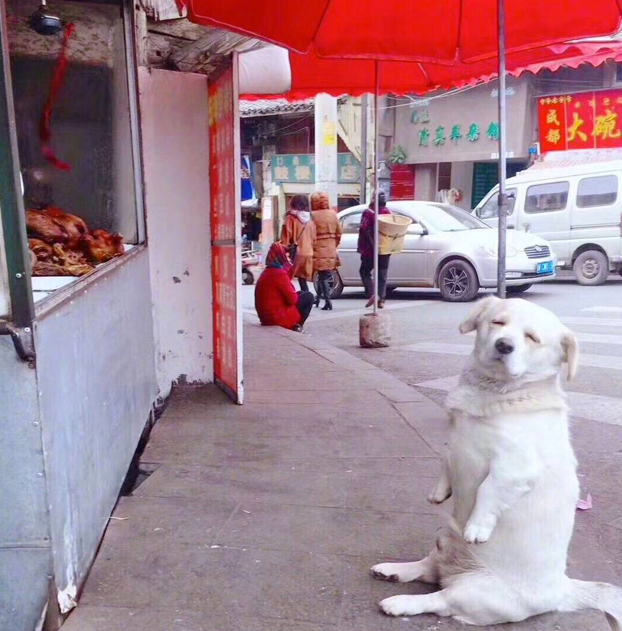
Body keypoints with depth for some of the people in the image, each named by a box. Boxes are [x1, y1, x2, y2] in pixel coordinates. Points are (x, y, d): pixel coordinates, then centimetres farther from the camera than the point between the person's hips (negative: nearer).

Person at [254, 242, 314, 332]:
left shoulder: (266, 272, 11)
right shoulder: (279, 274, -18)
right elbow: (292, 299, -16)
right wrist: (296, 295, 3)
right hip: (277, 317, -9)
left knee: (300, 294, 22)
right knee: (308, 296, 2)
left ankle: (292, 324, 11)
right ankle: (296, 325, 3)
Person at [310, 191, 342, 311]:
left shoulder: (313, 215, -10)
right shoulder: (333, 214, 6)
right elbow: (339, 233, 10)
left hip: (318, 249, -5)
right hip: (330, 249, 5)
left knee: (322, 276, -2)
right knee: (325, 276, 16)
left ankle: (328, 302, -9)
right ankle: (318, 299, 25)